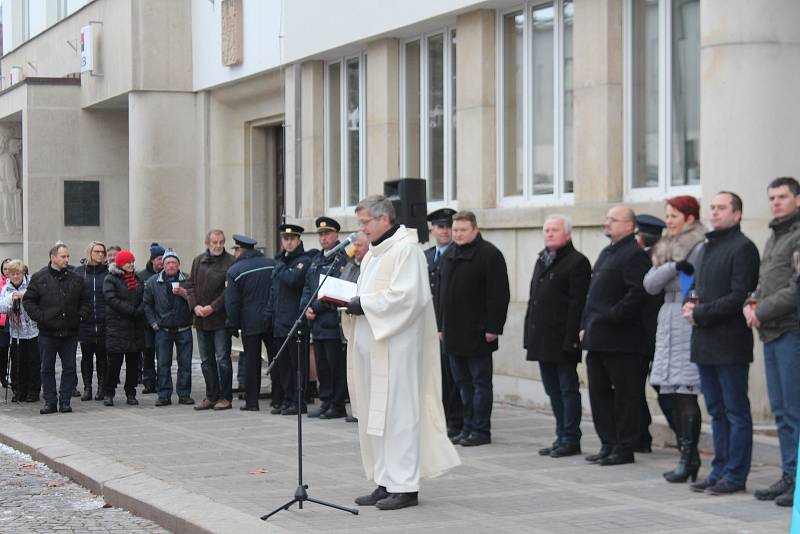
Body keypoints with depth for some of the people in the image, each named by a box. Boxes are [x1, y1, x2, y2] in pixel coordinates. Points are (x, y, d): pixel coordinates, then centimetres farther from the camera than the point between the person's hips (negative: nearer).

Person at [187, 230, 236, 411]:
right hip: (201, 320, 6)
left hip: (221, 319, -6)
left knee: (222, 359, -3)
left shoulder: (230, 262, -7)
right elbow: (190, 285, 12)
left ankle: (225, 397, 4)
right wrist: (195, 306, -4)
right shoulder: (198, 261, 11)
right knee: (206, 361, 11)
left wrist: (213, 307, -15)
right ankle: (211, 396, 18)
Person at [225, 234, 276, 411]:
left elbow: (232, 302, -7)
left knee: (251, 362, 3)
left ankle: (251, 402, 5)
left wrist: (232, 325, 1)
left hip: (250, 323, -2)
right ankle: (278, 399, 7)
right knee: (276, 360, 7)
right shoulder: (272, 264, 3)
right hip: (273, 321, 2)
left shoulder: (234, 271, -5)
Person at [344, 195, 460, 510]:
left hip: (395, 345, -9)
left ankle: (404, 487, -3)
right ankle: (386, 483, 15)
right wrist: (351, 303, 4)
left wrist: (364, 305, -16)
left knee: (397, 411, -7)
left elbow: (407, 295, -20)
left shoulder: (406, 249, -10)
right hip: (371, 344, 10)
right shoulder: (374, 252, 19)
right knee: (375, 413, 9)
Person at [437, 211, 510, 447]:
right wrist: (441, 326, 16)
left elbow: (499, 295, -12)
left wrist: (493, 328, -17)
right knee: (463, 383, 12)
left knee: (480, 383, -1)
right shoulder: (448, 256, 15)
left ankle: (481, 430, 3)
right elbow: (441, 293, 21)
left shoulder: (490, 255, -7)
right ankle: (468, 428, 18)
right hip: (453, 334, 7)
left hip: (477, 334, -7)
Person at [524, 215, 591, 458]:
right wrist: (529, 335, 13)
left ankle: (570, 440, 3)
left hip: (562, 341, -8)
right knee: (553, 390, 12)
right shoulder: (542, 261, 18)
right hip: (543, 341, 8)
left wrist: (570, 339, -20)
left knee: (568, 389, -2)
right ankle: (561, 437, 19)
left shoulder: (576, 262, -8)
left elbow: (577, 304, -15)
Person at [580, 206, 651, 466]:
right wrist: (585, 325, 15)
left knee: (624, 395, -2)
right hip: (597, 338, 10)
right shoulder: (606, 253, 19)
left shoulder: (635, 254, -11)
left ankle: (624, 448, 3)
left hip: (620, 339, -10)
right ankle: (608, 444, 19)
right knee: (599, 392, 12)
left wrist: (613, 316, -19)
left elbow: (637, 293, -21)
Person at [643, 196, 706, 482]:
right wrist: (674, 266, -8)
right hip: (667, 324, 8)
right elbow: (650, 284, 5)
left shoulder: (700, 247, -6)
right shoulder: (665, 250, 18)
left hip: (688, 326, -8)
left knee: (684, 394, -9)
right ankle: (688, 456, 15)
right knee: (668, 395, 7)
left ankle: (688, 459, -4)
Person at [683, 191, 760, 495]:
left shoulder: (743, 248, -9)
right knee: (717, 411, 12)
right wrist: (693, 305, 5)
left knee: (736, 411, -2)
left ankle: (735, 475, 2)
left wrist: (700, 313, -13)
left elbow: (739, 297, -16)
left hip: (730, 342, -8)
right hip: (705, 343, 9)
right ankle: (720, 471, 18)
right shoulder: (708, 246, 18)